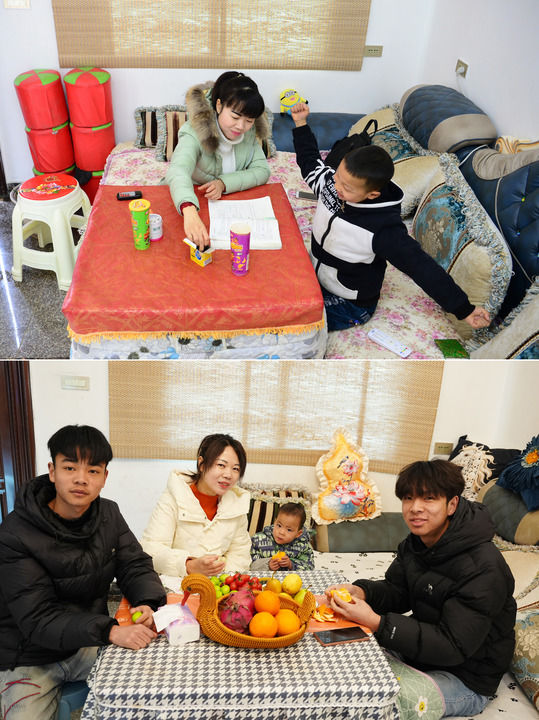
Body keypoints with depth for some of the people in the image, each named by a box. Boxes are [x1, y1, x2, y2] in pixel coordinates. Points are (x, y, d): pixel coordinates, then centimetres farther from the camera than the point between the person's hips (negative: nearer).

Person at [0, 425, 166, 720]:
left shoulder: (107, 514, -3)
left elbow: (136, 566, -1)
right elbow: (37, 619, -25)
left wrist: (147, 604, -25)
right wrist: (110, 632, -37)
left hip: (89, 644, 4)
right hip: (30, 659, -4)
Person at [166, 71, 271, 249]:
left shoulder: (249, 132, -7)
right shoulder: (195, 133, -26)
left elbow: (262, 170, -8)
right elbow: (178, 171, -45)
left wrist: (224, 183, -28)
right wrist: (190, 212, -67)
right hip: (191, 200, -4)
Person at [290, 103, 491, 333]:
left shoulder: (383, 229, -33)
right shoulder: (332, 182, -14)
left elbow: (422, 268, -28)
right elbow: (311, 165, 11)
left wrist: (464, 310, -24)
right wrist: (301, 123, 6)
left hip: (349, 305, -6)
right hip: (315, 278, 7)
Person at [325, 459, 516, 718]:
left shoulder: (483, 568, -31)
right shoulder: (416, 543, -3)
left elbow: (453, 647, -31)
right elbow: (397, 591, 3)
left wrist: (376, 623, -38)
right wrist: (360, 592, -20)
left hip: (466, 678, -8)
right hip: (421, 649, 8)